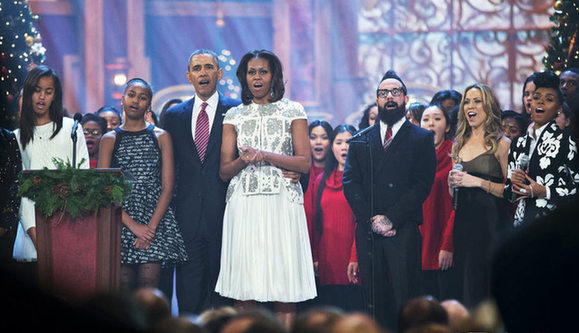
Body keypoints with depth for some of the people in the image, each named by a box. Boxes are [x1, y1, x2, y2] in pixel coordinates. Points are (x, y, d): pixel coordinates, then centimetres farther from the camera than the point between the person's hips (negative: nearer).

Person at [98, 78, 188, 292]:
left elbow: (167, 187, 3)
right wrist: (132, 225, -10)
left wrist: (151, 226, -10)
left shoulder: (161, 137, 10)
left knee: (148, 285, -10)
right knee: (123, 285, -5)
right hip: (121, 219, 0)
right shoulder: (110, 139, 9)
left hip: (155, 220, 0)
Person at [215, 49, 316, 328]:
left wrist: (265, 156, -11)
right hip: (244, 204, 1)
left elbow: (305, 163, 0)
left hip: (282, 202, -1)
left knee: (283, 284, -6)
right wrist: (243, 160, -12)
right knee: (244, 285, -4)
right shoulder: (234, 116, 12)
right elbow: (224, 171, 9)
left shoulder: (292, 112, 7)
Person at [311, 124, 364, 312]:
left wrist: (355, 258, -16)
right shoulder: (322, 180, 16)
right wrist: (315, 257, 9)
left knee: (356, 309, -7)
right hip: (328, 260, 5)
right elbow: (317, 222, 17)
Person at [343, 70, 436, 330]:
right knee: (376, 301, 1)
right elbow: (349, 182, 7)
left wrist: (390, 218, -11)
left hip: (403, 231, -3)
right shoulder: (361, 140, 17)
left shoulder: (422, 139, 8)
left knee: (405, 303, -7)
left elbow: (423, 184, -2)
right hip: (368, 231, 3)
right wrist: (371, 219, -8)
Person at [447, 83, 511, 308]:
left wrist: (479, 182, -13)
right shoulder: (459, 145, 16)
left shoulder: (501, 144, -2)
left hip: (491, 221, -6)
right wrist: (452, 182, 2)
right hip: (463, 221, 6)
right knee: (465, 285, 4)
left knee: (491, 286, -7)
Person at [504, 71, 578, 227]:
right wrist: (513, 183, 1)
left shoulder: (564, 140, -3)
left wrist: (544, 192, -12)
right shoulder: (519, 143, 16)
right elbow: (508, 192, 22)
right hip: (521, 221, 5)